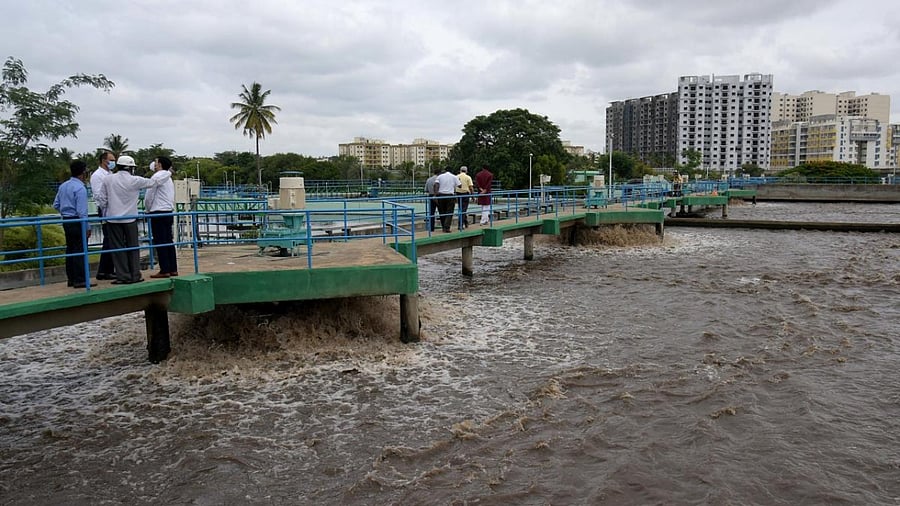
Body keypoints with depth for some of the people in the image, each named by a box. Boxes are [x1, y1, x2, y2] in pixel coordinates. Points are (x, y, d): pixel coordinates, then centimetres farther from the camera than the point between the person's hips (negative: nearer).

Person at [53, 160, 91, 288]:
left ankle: (71, 278, 20)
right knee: (80, 250, -4)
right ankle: (80, 280, -3)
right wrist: (86, 228, -15)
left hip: (66, 221, 8)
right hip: (77, 221, -8)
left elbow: (56, 205, 15)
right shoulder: (80, 188, -15)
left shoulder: (63, 186, 10)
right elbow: (82, 211, -18)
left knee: (70, 249, 14)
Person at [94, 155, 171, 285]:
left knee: (118, 248, 6)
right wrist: (168, 173, 17)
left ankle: (122, 276, 7)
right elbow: (155, 182, 1)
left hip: (113, 219, 1)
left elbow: (101, 198, 4)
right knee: (132, 247, 8)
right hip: (130, 219, -1)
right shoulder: (135, 181, -7)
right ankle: (135, 275, 11)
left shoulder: (108, 180, -1)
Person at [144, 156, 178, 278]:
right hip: (169, 212, 8)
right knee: (169, 241, 9)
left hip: (158, 213, -8)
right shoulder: (169, 178, 17)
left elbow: (148, 196, -6)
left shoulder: (156, 177, -9)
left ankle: (164, 270, -5)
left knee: (160, 242, -5)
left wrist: (147, 210, 5)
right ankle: (173, 269, 9)